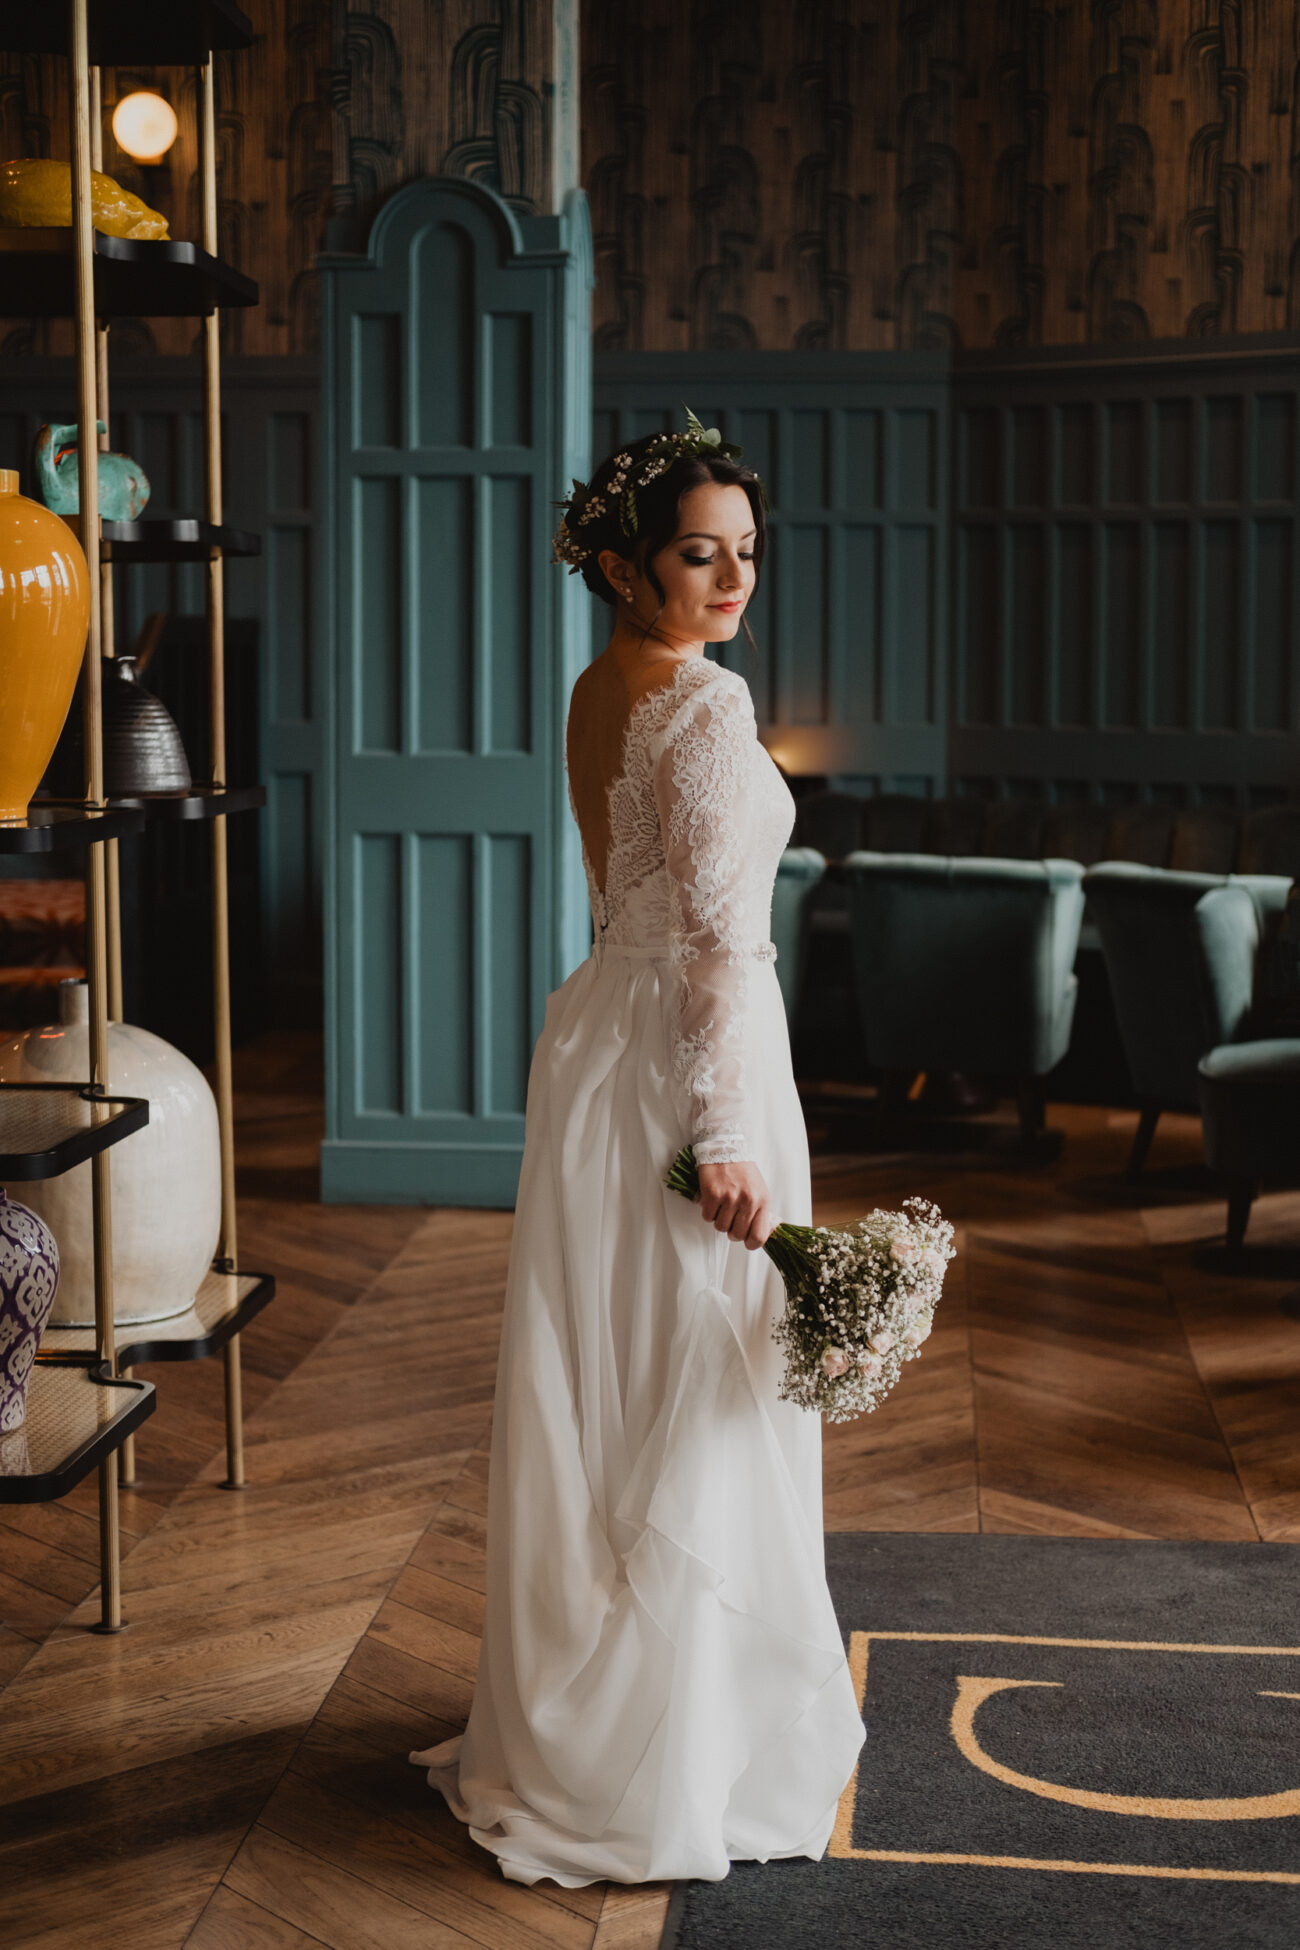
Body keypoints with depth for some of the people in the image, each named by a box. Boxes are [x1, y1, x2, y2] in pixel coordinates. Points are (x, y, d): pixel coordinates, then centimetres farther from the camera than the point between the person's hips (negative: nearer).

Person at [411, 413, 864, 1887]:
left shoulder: (599, 691, 10)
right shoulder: (706, 708, -18)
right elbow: (716, 937, -22)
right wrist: (726, 1138, -21)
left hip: (597, 1032, 9)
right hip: (690, 1057, -9)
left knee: (595, 1393, 17)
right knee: (699, 1408, 1)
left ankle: (565, 1713, 31)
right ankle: (677, 1760, 12)